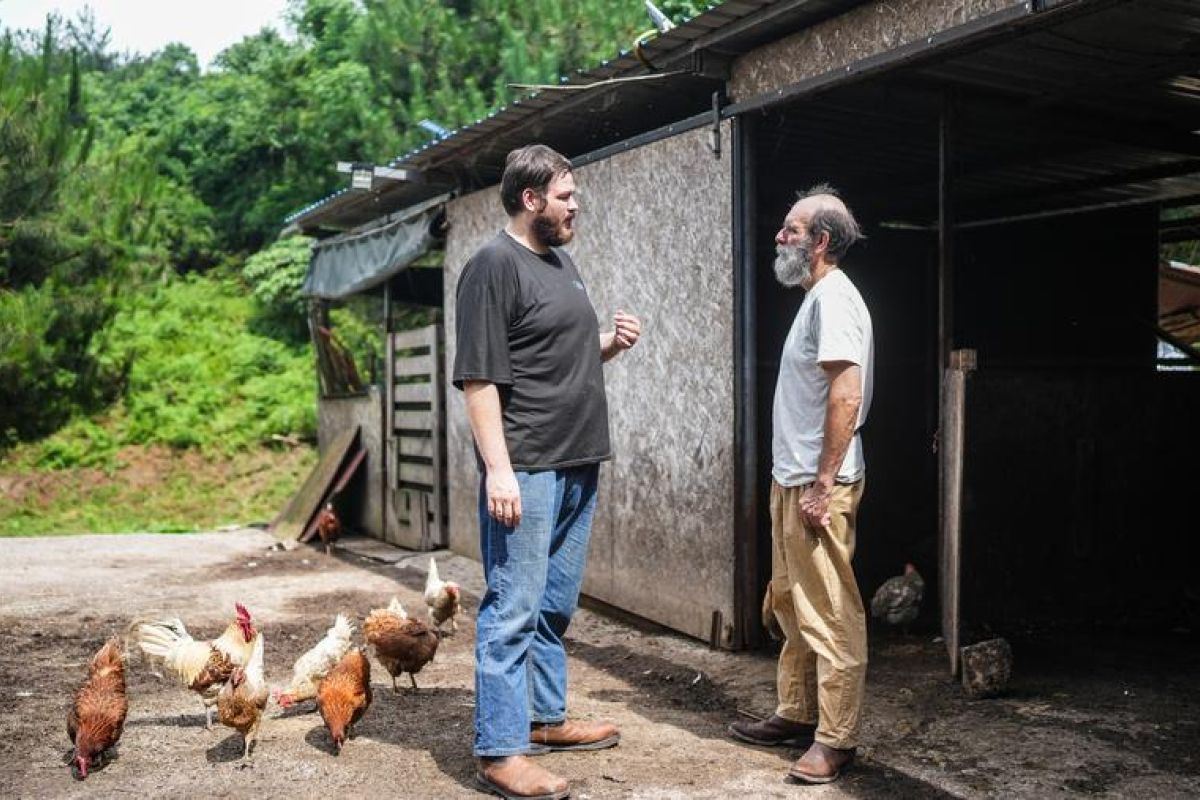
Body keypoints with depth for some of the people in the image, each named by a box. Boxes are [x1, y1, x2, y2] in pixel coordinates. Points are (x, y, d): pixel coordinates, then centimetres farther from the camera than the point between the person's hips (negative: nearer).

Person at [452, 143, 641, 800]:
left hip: (577, 467, 9)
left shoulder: (562, 262, 18)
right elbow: (479, 378, -15)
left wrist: (610, 344, 7)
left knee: (555, 605, 17)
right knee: (513, 610, -4)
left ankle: (545, 719, 30)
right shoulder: (494, 265, -9)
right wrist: (499, 470, -21)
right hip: (526, 469, -9)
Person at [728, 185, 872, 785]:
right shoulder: (816, 297, 17)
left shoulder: (833, 297, -14)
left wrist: (822, 485, -22)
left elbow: (846, 396, -22)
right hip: (792, 481, 11)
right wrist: (795, 480, 18)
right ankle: (796, 715, 29)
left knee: (830, 616, -2)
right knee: (792, 604, 17)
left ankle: (835, 740, 7)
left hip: (816, 486, -11)